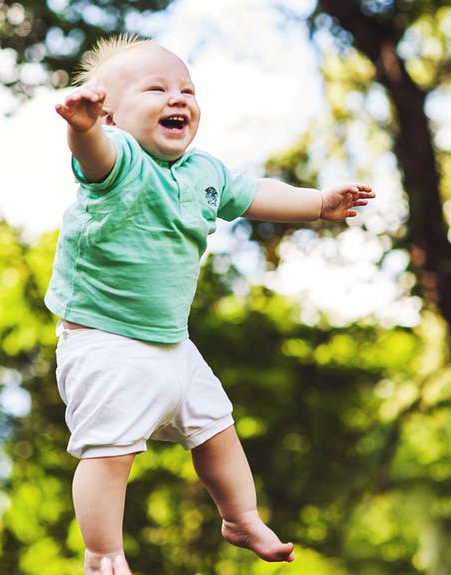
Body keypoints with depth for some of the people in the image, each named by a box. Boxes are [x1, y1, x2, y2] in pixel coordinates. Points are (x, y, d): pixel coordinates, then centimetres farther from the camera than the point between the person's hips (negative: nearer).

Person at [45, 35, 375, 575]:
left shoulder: (204, 171, 4)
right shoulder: (120, 160, -21)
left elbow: (253, 196, 22)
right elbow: (95, 152, -45)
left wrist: (320, 202, 21)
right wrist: (83, 125, -68)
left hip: (170, 341, 8)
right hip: (104, 344, -8)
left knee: (215, 429, 20)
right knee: (109, 448, -11)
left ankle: (242, 520, 41)